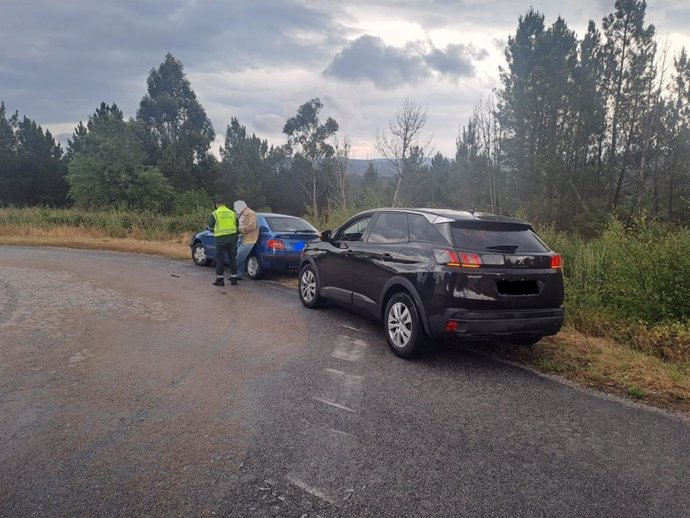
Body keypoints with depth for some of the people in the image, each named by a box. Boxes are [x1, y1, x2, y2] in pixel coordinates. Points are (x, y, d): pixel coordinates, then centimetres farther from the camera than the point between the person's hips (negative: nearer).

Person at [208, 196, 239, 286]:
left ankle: (219, 279, 8)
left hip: (221, 239, -3)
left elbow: (210, 227, 2)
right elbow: (237, 226, 13)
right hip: (232, 238, 4)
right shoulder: (232, 213, 6)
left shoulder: (215, 214, -5)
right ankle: (234, 278, 15)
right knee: (233, 258, 11)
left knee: (220, 259, 4)